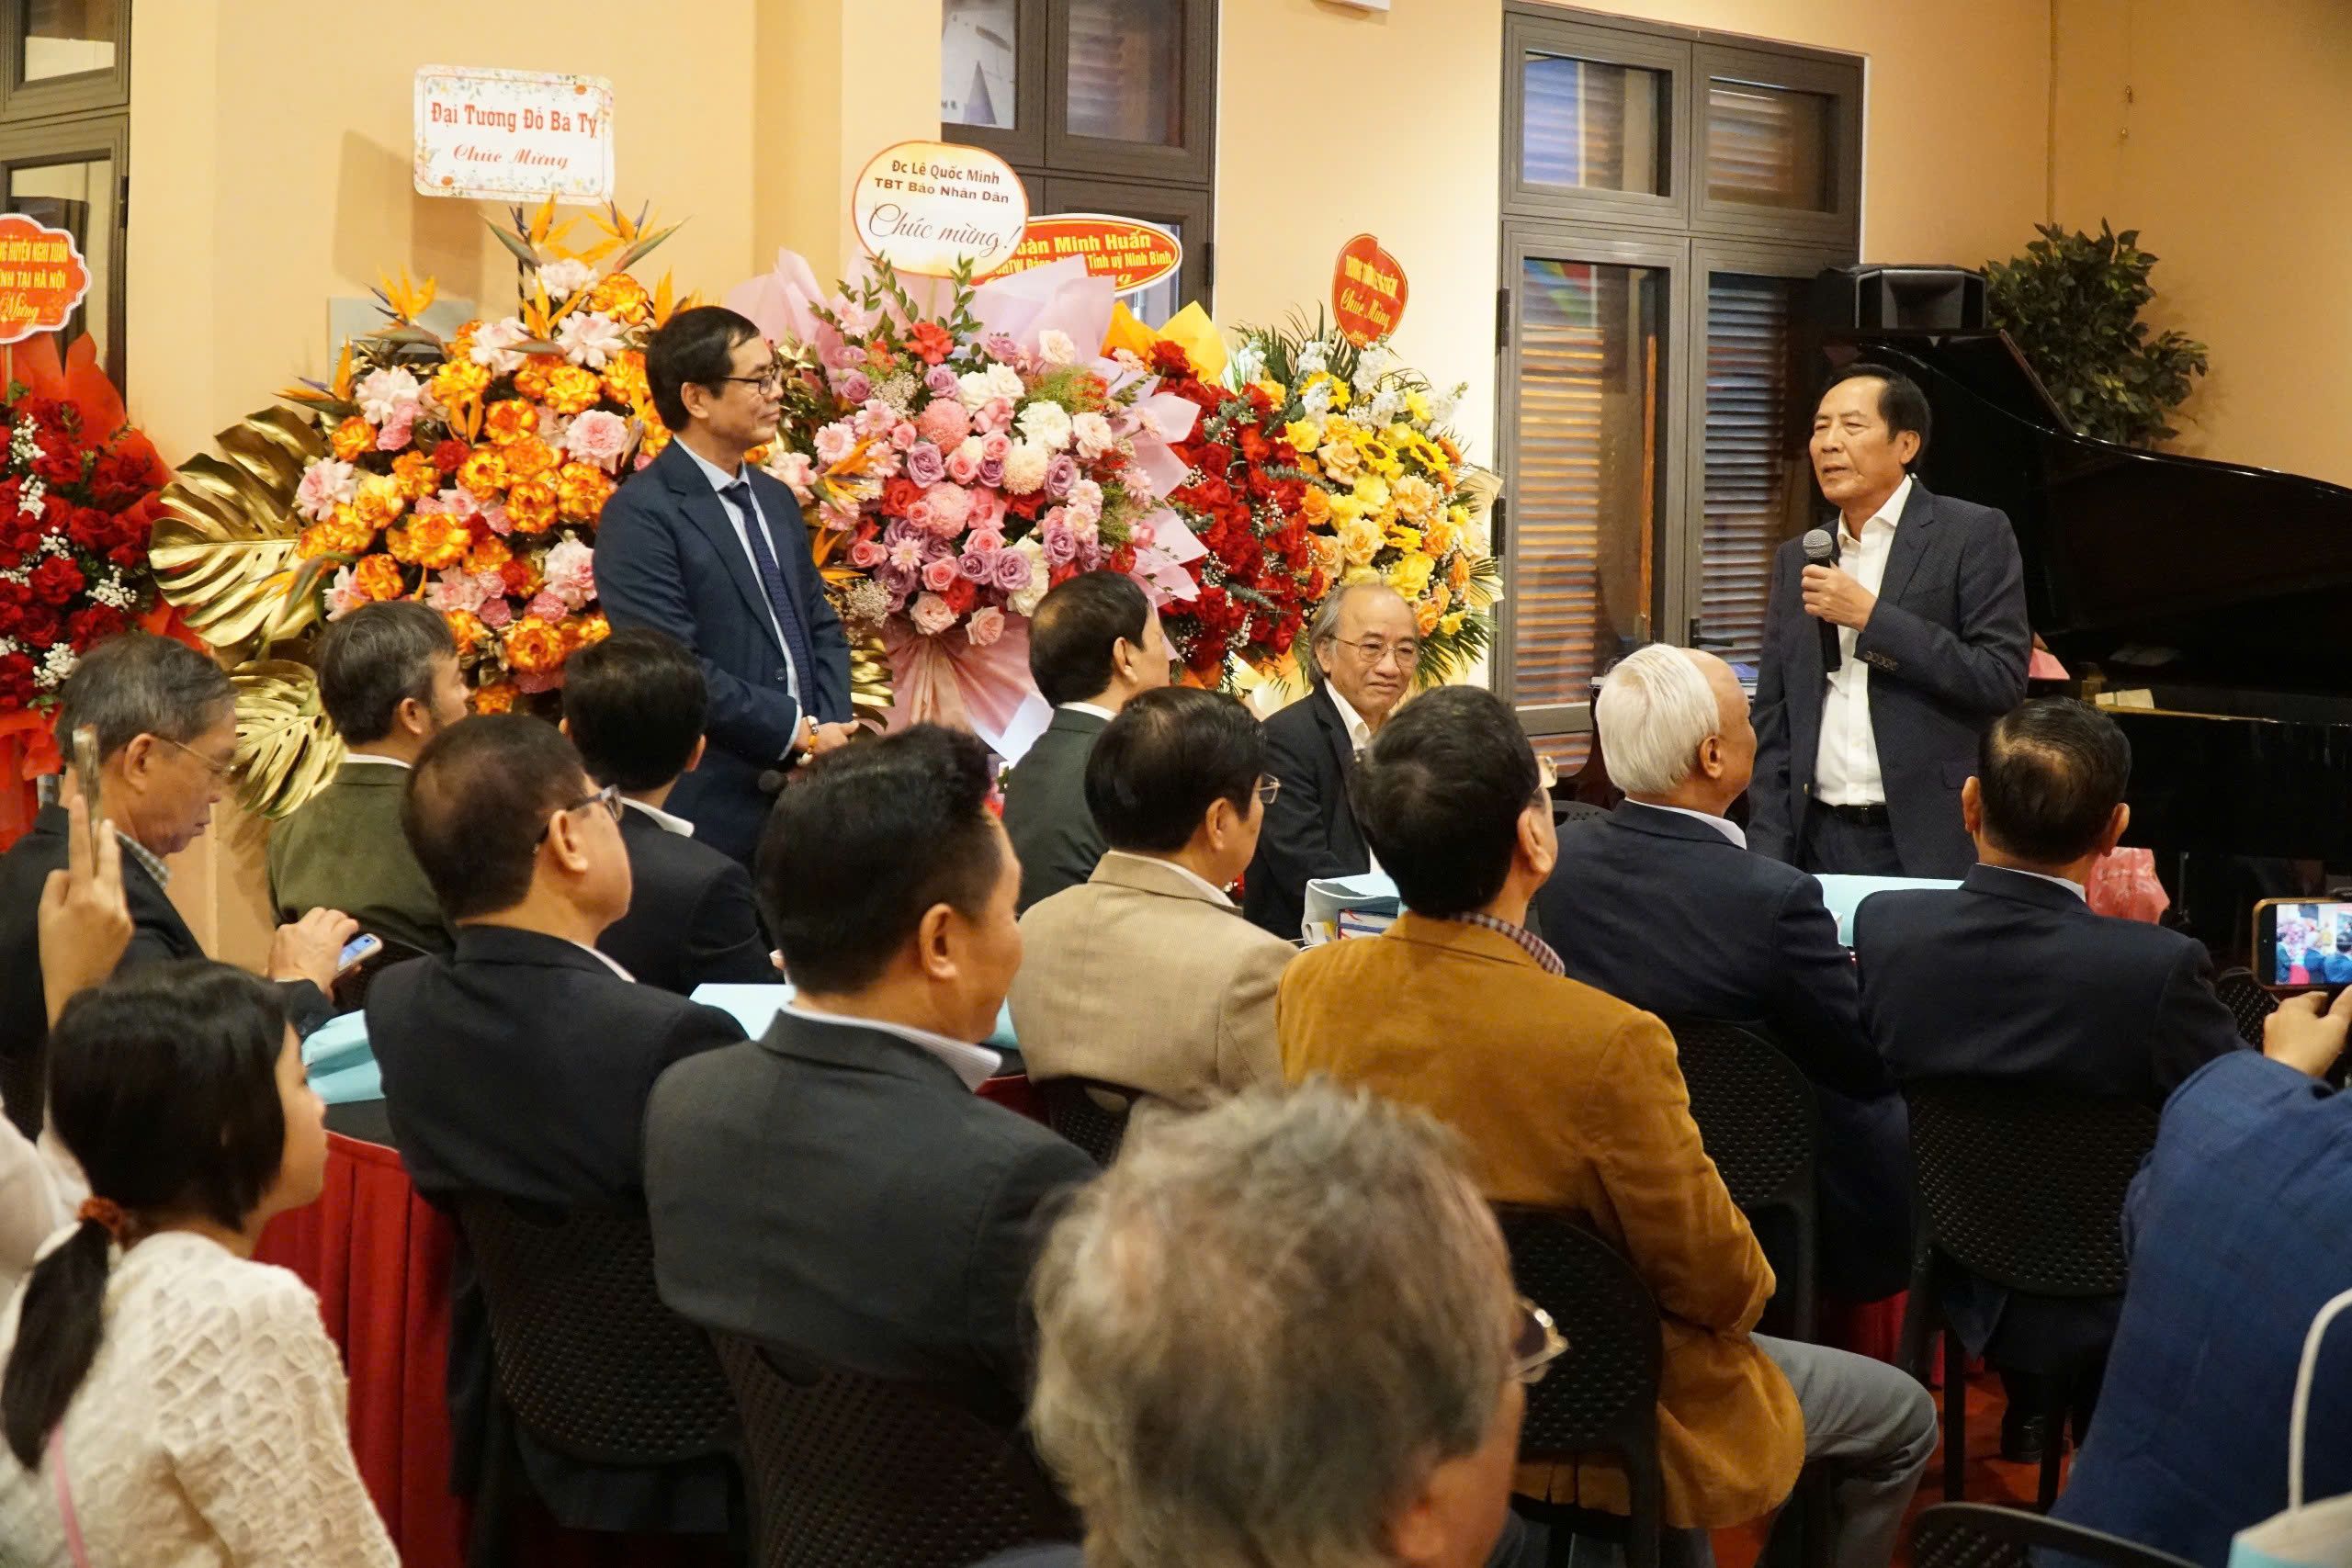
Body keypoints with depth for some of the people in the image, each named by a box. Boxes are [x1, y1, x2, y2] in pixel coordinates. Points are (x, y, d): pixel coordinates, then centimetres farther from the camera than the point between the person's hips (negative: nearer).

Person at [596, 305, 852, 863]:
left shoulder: (775, 499, 15)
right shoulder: (640, 515, -11)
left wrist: (831, 731, -1)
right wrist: (798, 732, -14)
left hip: (804, 792, 7)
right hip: (713, 810, -7)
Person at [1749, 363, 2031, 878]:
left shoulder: (1975, 536, -2)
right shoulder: (1796, 560, 13)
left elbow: (2002, 680, -11)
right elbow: (1772, 726, 13)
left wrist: (1871, 618, -15)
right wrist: (1769, 859, 3)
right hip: (1821, 844, 4)